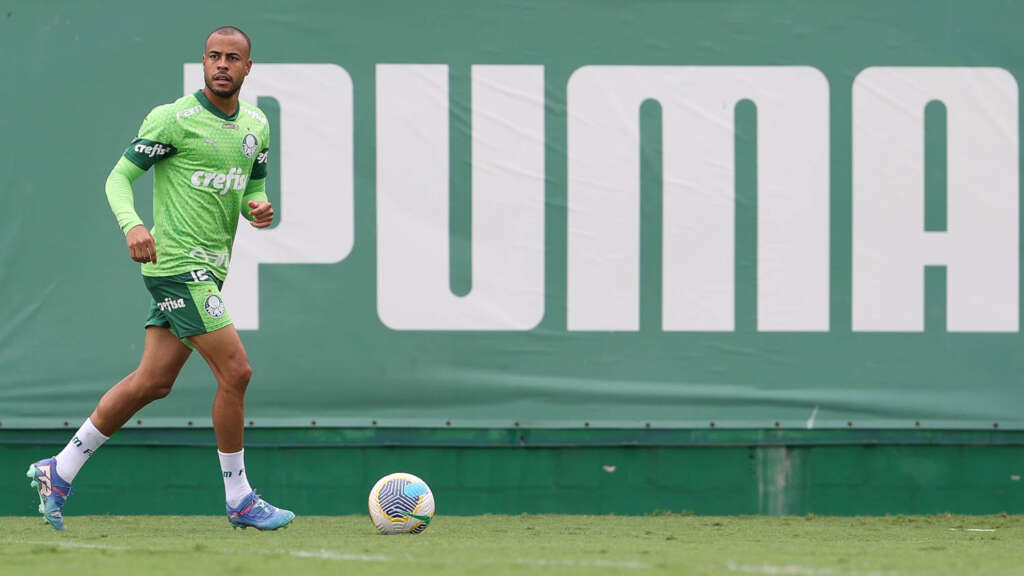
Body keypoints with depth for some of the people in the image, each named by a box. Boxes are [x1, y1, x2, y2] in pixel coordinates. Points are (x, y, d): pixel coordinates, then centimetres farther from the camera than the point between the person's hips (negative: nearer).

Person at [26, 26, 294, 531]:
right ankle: (238, 500, 0)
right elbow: (120, 177, -8)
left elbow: (253, 187, 24)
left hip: (208, 270, 8)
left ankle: (59, 471, 17)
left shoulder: (256, 126, 12)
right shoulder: (173, 119, -9)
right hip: (178, 264, -8)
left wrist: (259, 207, -1)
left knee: (153, 381, 8)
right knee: (235, 371, -11)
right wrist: (132, 226, -26)